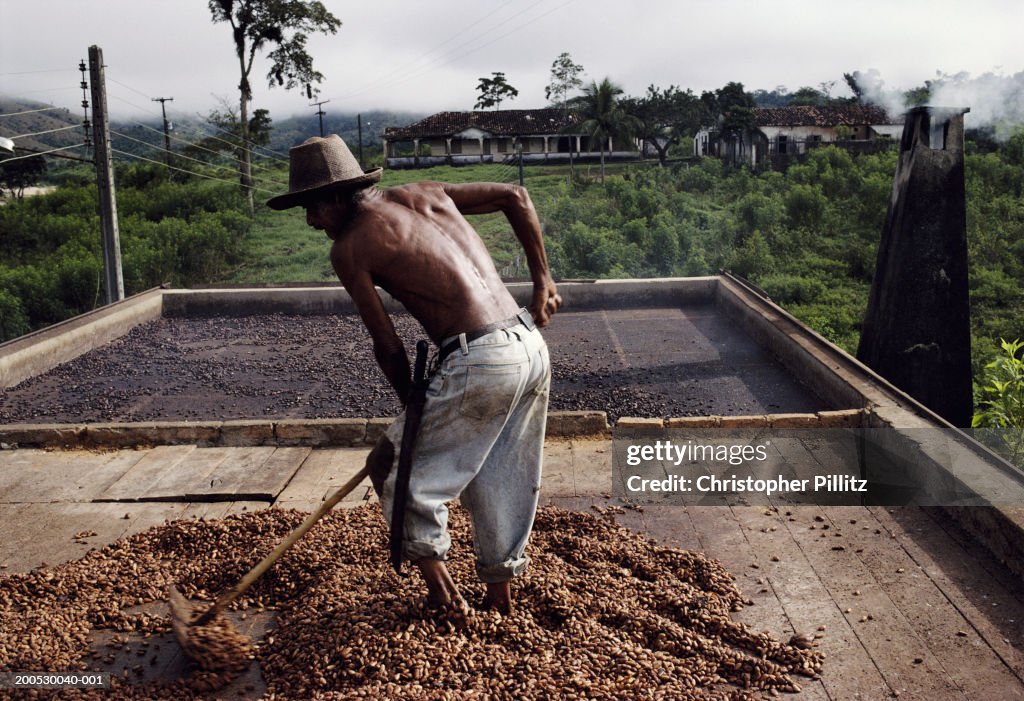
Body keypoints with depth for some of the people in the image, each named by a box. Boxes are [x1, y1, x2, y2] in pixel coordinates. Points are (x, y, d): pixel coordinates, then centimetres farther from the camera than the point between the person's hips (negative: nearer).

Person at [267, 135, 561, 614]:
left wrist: (413, 407, 15)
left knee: (393, 466, 12)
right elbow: (516, 197, 18)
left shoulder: (349, 247, -1)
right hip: (532, 345, 8)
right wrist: (542, 280, 21)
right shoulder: (422, 194, 17)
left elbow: (388, 346, -1)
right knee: (506, 480, 20)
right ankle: (500, 593, 33)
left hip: (478, 362, -8)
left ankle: (440, 587, 20)